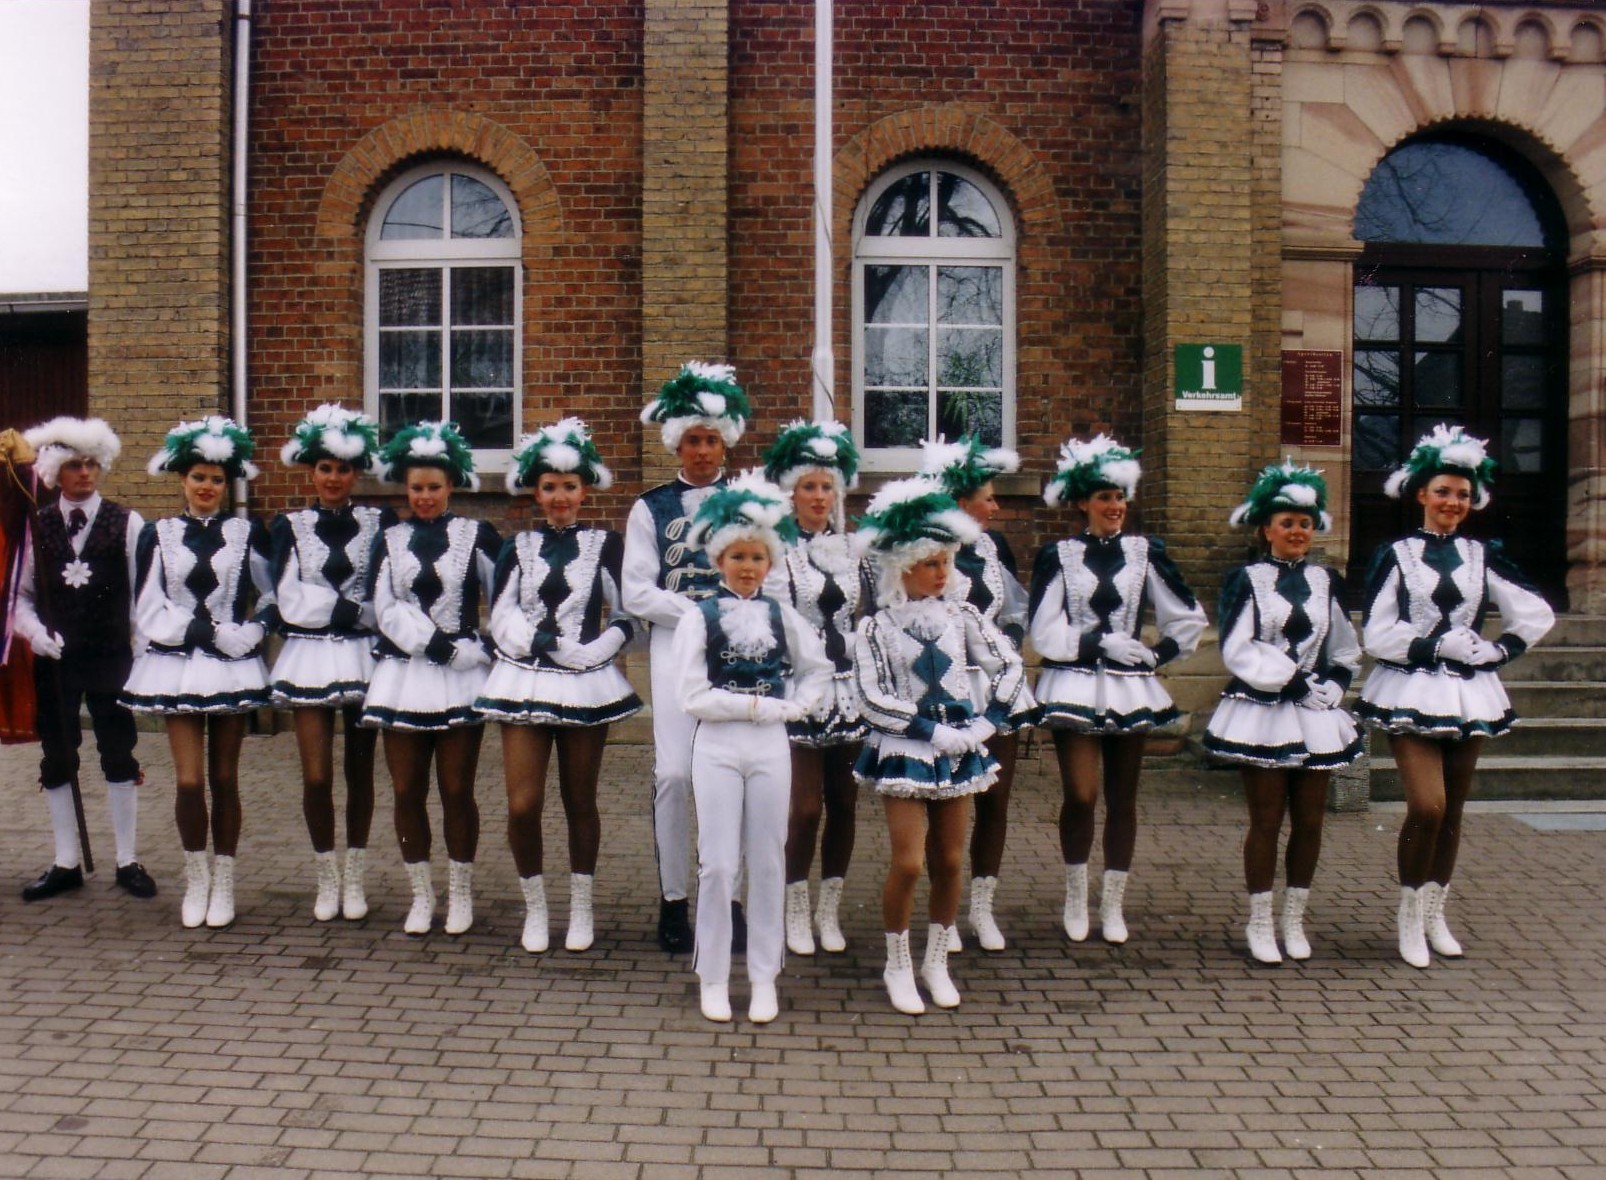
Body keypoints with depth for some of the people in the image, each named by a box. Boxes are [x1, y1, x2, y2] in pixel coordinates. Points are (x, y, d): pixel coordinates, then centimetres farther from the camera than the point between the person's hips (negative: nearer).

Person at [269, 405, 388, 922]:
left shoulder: (379, 523, 5)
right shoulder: (289, 526, 6)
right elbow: (287, 599, -3)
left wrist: (324, 604, -9)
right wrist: (351, 608, -9)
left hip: (363, 657, 0)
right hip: (309, 657, 0)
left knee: (360, 772, 7)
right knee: (316, 777, -3)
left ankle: (354, 878, 20)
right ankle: (327, 878, 15)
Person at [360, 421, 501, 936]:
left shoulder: (476, 536, 4)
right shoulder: (389, 541, 10)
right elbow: (385, 610, -1)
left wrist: (484, 649, -9)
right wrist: (434, 643, -13)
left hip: (460, 677, -2)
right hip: (403, 675, 2)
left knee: (457, 791, 1)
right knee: (407, 791, 4)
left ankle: (460, 893, 16)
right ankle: (421, 894, 19)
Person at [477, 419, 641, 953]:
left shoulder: (605, 544, 5)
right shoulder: (518, 548, 10)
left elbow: (626, 618, 1)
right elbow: (501, 617, 1)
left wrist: (591, 651, -13)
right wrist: (548, 644, -13)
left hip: (587, 684, -1)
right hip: (524, 683, 1)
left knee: (580, 803, 7)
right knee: (522, 805, -5)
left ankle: (581, 906, 22)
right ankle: (535, 905, 15)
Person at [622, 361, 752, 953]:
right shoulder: (651, 508, 7)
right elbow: (637, 593, 0)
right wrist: (700, 613, -10)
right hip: (675, 644, -1)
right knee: (673, 773, -5)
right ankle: (673, 898, 8)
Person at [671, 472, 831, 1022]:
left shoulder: (782, 616, 6)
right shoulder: (699, 617, -4)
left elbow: (819, 669, 16)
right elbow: (694, 698, -10)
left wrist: (794, 707, 0)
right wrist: (758, 705, -12)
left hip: (771, 747, 3)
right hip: (717, 748, -3)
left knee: (768, 862, 7)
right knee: (718, 864, 1)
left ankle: (764, 977, 18)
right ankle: (713, 977, 15)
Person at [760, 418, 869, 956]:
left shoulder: (852, 548, 11)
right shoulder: (776, 550, -4)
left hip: (850, 689, 4)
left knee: (844, 802, 6)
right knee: (807, 806, -4)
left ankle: (830, 910, 21)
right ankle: (796, 912, 15)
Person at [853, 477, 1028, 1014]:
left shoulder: (960, 616, 2)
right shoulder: (876, 628, -7)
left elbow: (1011, 666, 4)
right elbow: (872, 699, -12)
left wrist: (986, 722, -6)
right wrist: (932, 731, -15)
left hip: (959, 748, 3)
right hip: (904, 751, -3)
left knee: (949, 861, 9)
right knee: (908, 863, -7)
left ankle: (937, 961, 26)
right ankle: (898, 966, 13)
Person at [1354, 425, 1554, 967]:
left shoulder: (1482, 556, 9)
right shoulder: (1395, 555, -1)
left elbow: (1537, 615, 8)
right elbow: (1377, 635, -7)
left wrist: (1496, 652, -1)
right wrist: (1440, 643, -11)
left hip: (1469, 694, 4)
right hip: (1409, 694, -4)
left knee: (1452, 810, 8)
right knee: (1427, 806, -15)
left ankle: (1435, 914, 22)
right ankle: (1409, 914, 3)